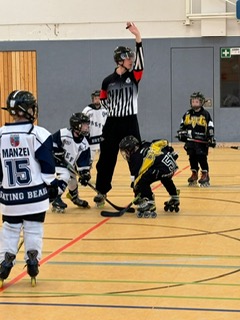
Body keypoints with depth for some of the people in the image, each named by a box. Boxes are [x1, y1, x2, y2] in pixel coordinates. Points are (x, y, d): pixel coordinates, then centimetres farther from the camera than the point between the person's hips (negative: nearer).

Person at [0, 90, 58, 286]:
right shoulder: (39, 134, -11)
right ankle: (32, 262, 9)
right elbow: (47, 166, -9)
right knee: (34, 229, 8)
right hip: (35, 193, -3)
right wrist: (52, 185, 2)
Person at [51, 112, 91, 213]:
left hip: (69, 164, 6)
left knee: (73, 181, 17)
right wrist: (58, 155, -19)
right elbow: (52, 144, -19)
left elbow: (84, 161, -11)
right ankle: (56, 200, -18)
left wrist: (85, 174, -19)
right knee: (65, 176, -25)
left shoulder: (84, 144, -13)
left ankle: (75, 198, 46)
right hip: (56, 159, -6)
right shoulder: (63, 134, -28)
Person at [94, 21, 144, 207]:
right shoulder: (108, 81, 1)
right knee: (107, 157, 6)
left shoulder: (134, 77, -1)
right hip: (112, 124, 1)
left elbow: (140, 59, -17)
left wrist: (137, 36, -27)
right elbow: (103, 100, 15)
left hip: (130, 123, 0)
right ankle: (102, 191, 18)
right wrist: (113, 109, -1)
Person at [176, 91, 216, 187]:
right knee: (192, 158, 7)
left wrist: (212, 139, -11)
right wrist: (181, 133, 6)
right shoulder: (187, 114, 7)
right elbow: (183, 125, 20)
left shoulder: (205, 114, -5)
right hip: (190, 141, 4)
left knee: (202, 158, -9)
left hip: (202, 141, -4)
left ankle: (205, 175, 2)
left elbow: (210, 128, -5)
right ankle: (194, 174, 19)